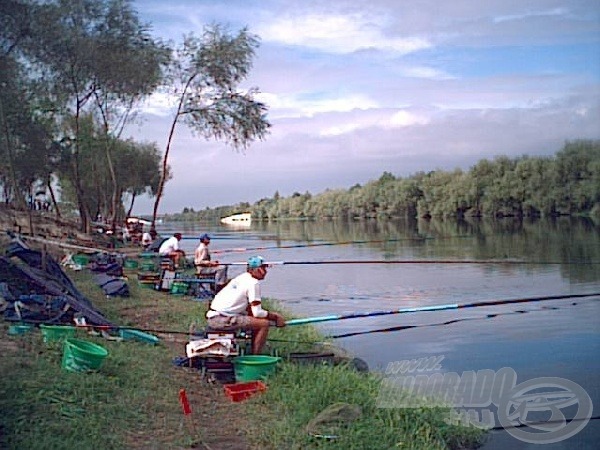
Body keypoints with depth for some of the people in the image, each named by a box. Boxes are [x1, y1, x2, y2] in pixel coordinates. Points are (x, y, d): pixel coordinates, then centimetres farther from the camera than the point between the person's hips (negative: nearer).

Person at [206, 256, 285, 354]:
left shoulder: (241, 278, 18)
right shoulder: (253, 283, -10)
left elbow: (250, 307, 22)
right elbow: (257, 313, -13)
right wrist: (275, 316, 1)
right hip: (222, 320, -10)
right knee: (264, 323, -11)